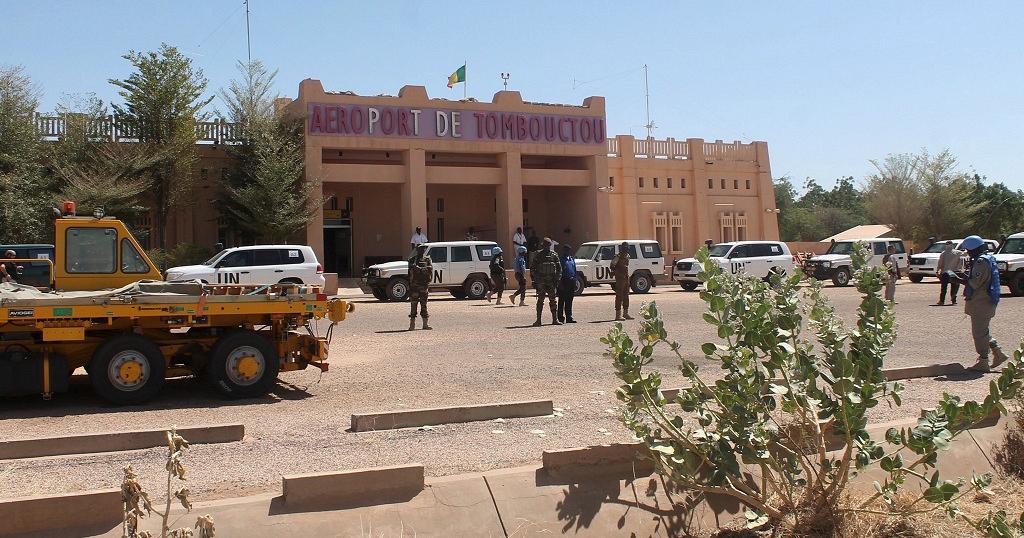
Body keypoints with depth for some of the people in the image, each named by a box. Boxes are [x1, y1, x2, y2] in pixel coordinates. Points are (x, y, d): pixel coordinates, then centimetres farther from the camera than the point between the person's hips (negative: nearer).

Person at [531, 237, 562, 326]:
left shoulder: (554, 256, 6)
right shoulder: (538, 255, -1)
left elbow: (559, 268, 11)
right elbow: (533, 269, 0)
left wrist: (557, 279, 1)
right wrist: (535, 279, -7)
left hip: (551, 282, 3)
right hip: (541, 282, -3)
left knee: (553, 301, 5)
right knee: (540, 301, -2)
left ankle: (555, 319, 9)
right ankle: (538, 320, 0)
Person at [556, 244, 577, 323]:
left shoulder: (572, 259, 16)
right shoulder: (561, 259, -5)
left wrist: (575, 281, 14)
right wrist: (560, 282, -16)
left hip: (571, 281, 7)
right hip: (563, 281, -7)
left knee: (569, 301, 9)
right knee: (562, 300, -2)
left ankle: (569, 317, 14)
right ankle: (561, 317, 3)